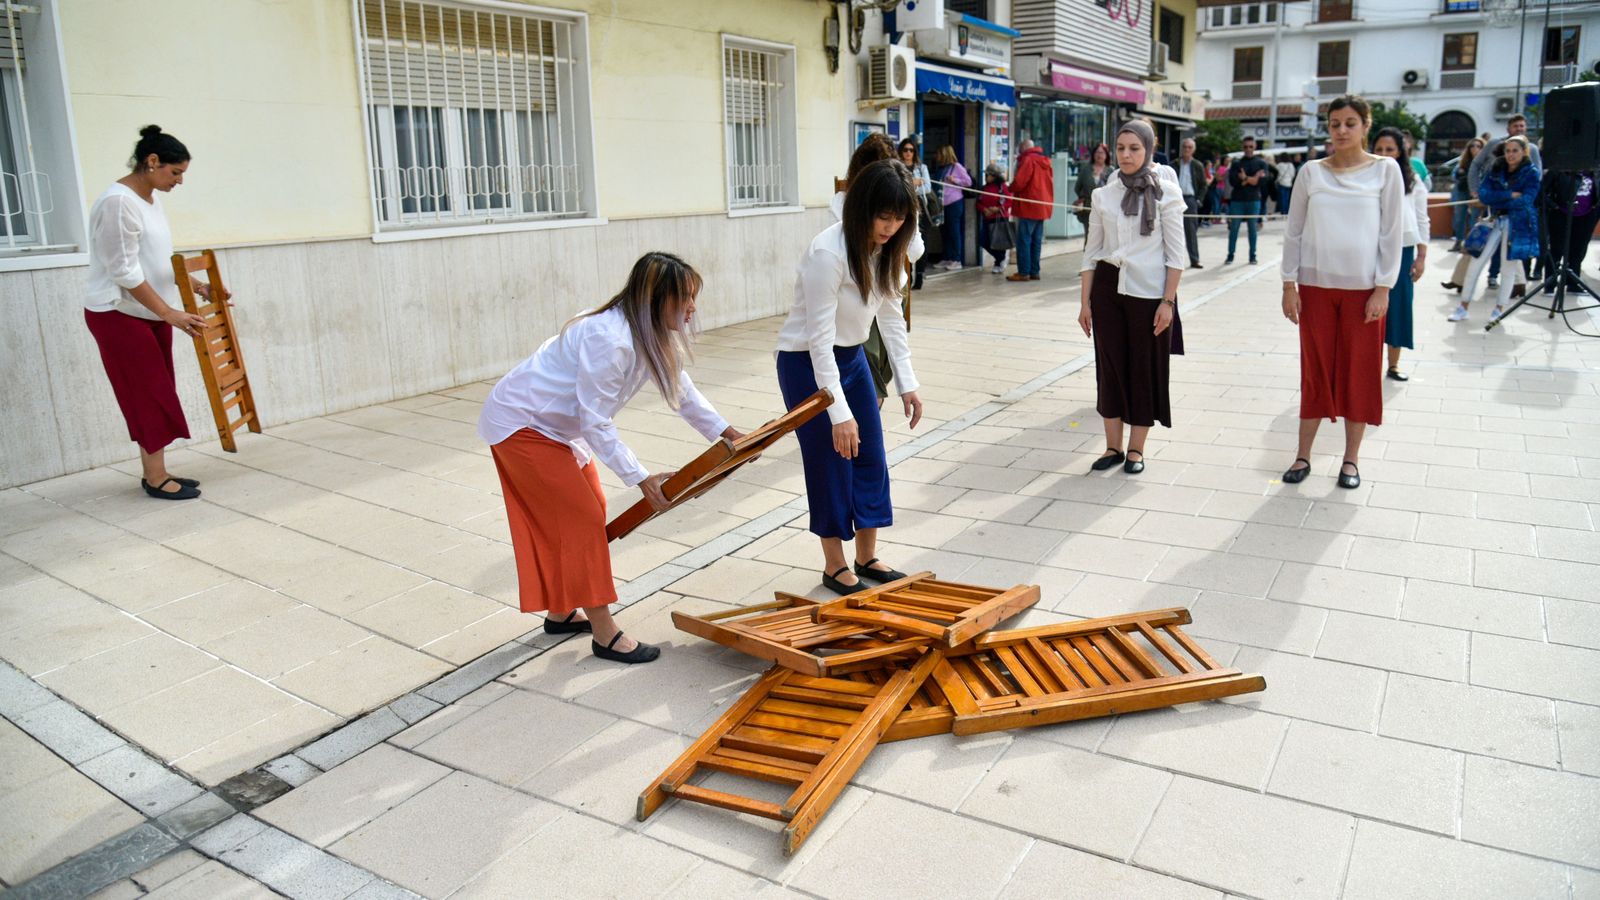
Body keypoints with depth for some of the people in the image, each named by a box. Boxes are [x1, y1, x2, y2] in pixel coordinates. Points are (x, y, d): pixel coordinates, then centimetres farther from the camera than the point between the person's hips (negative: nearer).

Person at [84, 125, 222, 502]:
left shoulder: (152, 200, 8)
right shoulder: (118, 202, -20)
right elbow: (125, 272, -23)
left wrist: (198, 287, 11)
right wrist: (171, 313, -24)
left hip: (150, 312, 9)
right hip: (118, 314, -9)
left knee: (155, 392, 10)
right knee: (148, 393, -6)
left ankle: (153, 471, 18)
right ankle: (156, 478, 2)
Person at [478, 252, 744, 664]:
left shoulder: (654, 335, -4)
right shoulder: (610, 340, -32)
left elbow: (679, 387, 9)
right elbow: (595, 422, -28)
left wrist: (726, 432, 4)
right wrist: (641, 479, -26)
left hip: (556, 425, 10)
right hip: (519, 425, -10)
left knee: (576, 515, 15)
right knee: (582, 518, -8)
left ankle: (561, 611, 32)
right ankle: (604, 635, 0)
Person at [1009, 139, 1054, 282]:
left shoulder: (1028, 160, -11)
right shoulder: (1045, 161, 16)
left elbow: (1018, 182, -16)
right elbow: (1049, 183, 19)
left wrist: (1010, 188, 3)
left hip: (1029, 207, -8)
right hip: (1043, 207, 8)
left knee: (1024, 240, -6)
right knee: (1036, 241, 10)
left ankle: (1023, 272, -8)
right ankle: (1034, 271, 12)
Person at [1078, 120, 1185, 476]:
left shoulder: (1165, 192, -3)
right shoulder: (1103, 195, 6)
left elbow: (1176, 253, -4)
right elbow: (1092, 251, 9)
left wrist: (1168, 301, -10)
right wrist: (1085, 301, 6)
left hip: (1149, 291, -3)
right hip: (1108, 287, 3)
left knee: (1145, 368, 4)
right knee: (1110, 366, 5)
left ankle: (1136, 450, 15)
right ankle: (1113, 447, 17)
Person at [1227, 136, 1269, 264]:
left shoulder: (1261, 163, 6)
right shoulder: (1236, 163, 7)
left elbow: (1261, 181, -7)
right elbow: (1232, 180, -8)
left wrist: (1245, 179, -10)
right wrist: (1252, 179, -12)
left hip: (1254, 200, 0)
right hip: (1237, 200, 0)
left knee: (1253, 228, 5)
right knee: (1233, 228, 0)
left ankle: (1253, 256, 11)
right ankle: (1230, 255, 7)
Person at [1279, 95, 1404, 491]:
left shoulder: (1385, 171, 0)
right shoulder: (1311, 172, 4)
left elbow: (1392, 234, -1)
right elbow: (1294, 231, 6)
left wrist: (1383, 289, -7)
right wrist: (1289, 284, 0)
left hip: (1363, 287, -1)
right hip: (1315, 285, 1)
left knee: (1359, 372, 5)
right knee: (1315, 370, 6)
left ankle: (1351, 459, 17)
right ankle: (1303, 456, 14)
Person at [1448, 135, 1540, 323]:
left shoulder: (1531, 172, -3)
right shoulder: (1496, 169, 6)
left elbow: (1527, 199, -15)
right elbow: (1483, 194, -6)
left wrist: (1496, 199, -12)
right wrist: (1510, 195, -17)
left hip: (1518, 224, -3)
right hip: (1495, 221, 3)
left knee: (1509, 264, 2)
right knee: (1476, 262, -2)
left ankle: (1499, 309, 14)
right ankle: (1463, 308, 6)